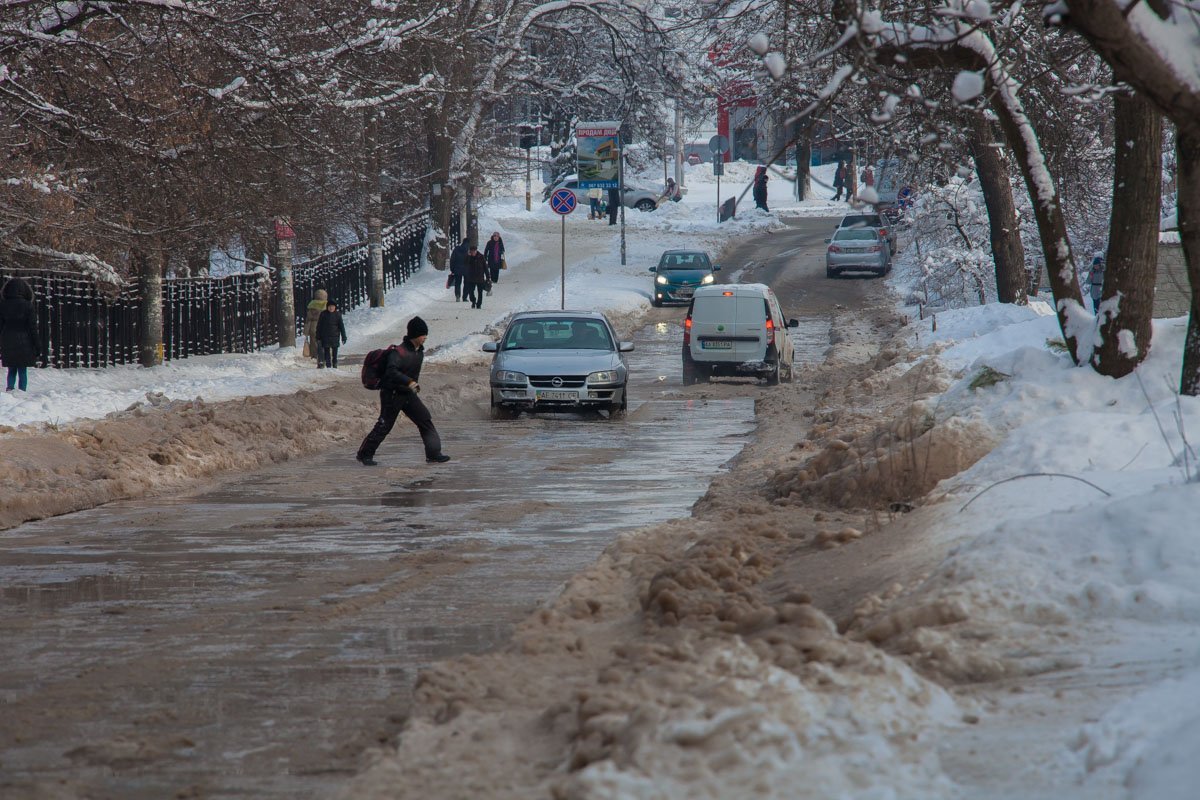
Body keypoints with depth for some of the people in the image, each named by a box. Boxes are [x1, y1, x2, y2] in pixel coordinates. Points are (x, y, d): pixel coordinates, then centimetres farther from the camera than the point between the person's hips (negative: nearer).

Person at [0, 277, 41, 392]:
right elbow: (33, 328, -6)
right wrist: (37, 347, -1)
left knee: (12, 370, 14)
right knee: (22, 371, 4)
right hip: (24, 343, -2)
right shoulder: (27, 306, -8)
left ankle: (10, 387, -5)